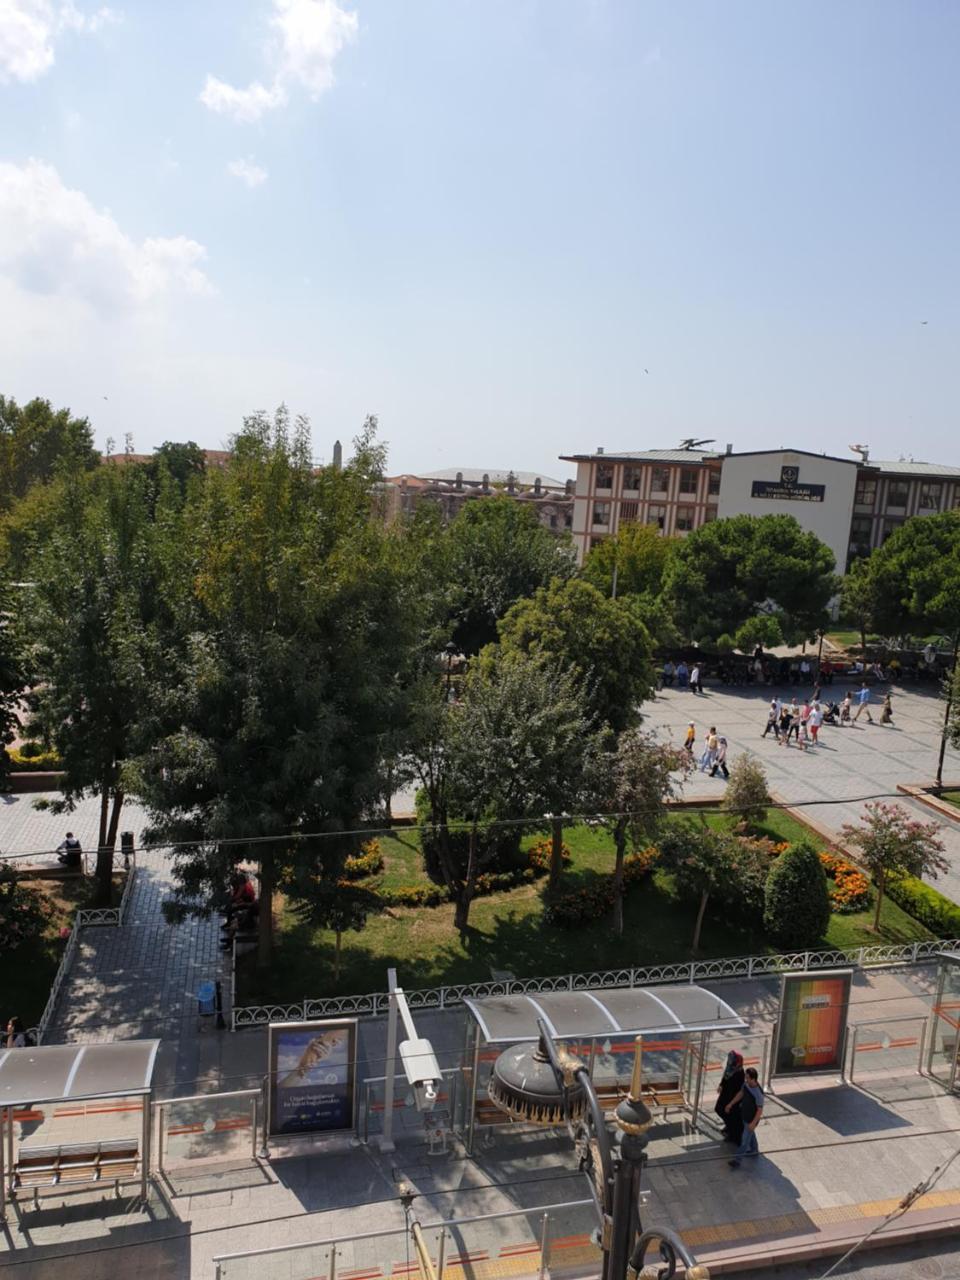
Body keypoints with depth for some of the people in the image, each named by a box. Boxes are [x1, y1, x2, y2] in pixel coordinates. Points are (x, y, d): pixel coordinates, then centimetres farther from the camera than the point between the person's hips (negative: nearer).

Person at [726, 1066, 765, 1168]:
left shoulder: (758, 1093, -36)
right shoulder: (746, 1083, -14)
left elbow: (760, 1110, -25)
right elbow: (741, 1093, 5)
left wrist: (753, 1123, -23)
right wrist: (731, 1104, 9)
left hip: (752, 1119, -8)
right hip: (745, 1115, 8)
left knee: (745, 1140, 4)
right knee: (750, 1133, 28)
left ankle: (737, 1160, 14)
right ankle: (754, 1150, 51)